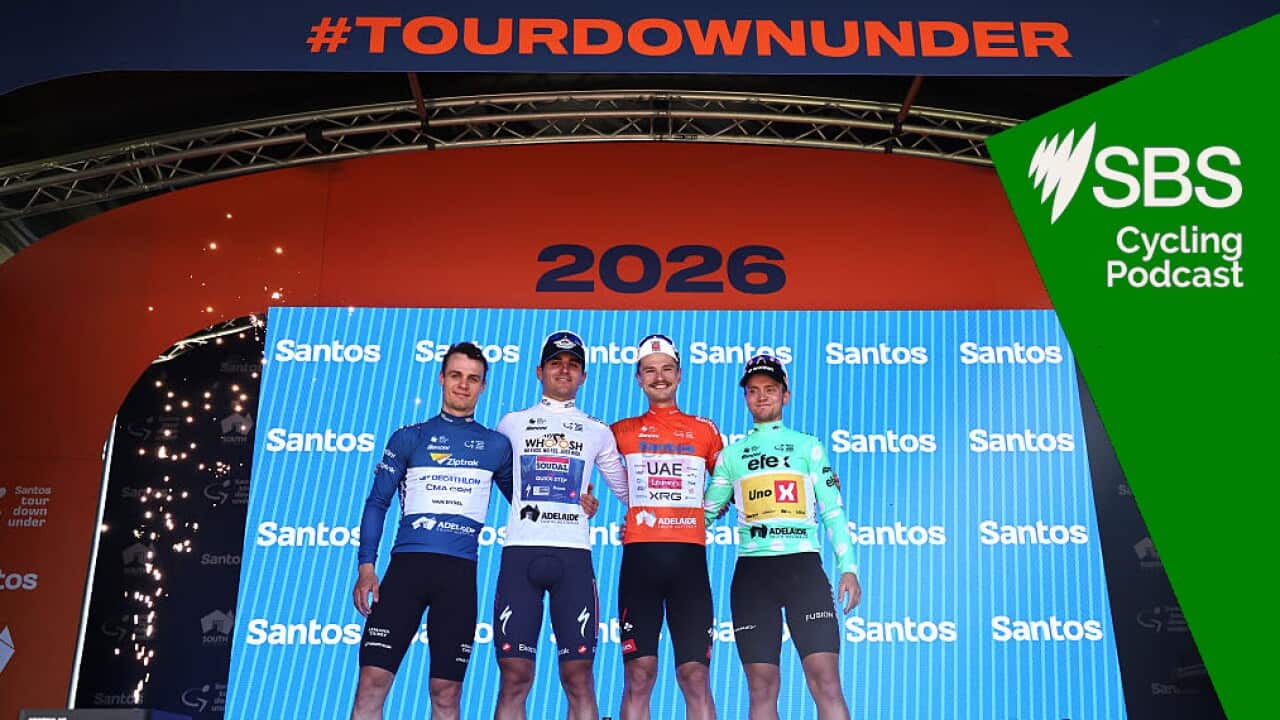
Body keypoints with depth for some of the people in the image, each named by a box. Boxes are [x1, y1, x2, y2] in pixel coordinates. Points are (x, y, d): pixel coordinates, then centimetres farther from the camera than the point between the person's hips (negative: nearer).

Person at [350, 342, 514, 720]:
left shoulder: (496, 445, 12)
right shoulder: (409, 438, 10)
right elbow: (377, 503, 9)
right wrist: (366, 568, 0)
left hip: (460, 574, 1)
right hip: (408, 563, 0)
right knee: (372, 681, -7)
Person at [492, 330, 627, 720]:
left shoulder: (597, 431, 15)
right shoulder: (512, 423, 14)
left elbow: (626, 489, 23)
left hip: (573, 556, 0)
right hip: (520, 553, 0)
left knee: (579, 677, -2)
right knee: (514, 677, -3)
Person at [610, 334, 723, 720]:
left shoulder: (704, 430, 13)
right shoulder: (622, 431, 11)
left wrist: (706, 513, 10)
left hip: (689, 555, 0)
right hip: (640, 555, 0)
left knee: (695, 675, -2)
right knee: (638, 674, -2)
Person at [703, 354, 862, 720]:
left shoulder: (808, 446, 13)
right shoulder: (730, 455, 16)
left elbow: (833, 510, 9)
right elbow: (705, 511, 19)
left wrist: (847, 567, -1)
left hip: (804, 566, -1)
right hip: (752, 571, 1)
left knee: (826, 680, -11)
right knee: (762, 687, 0)